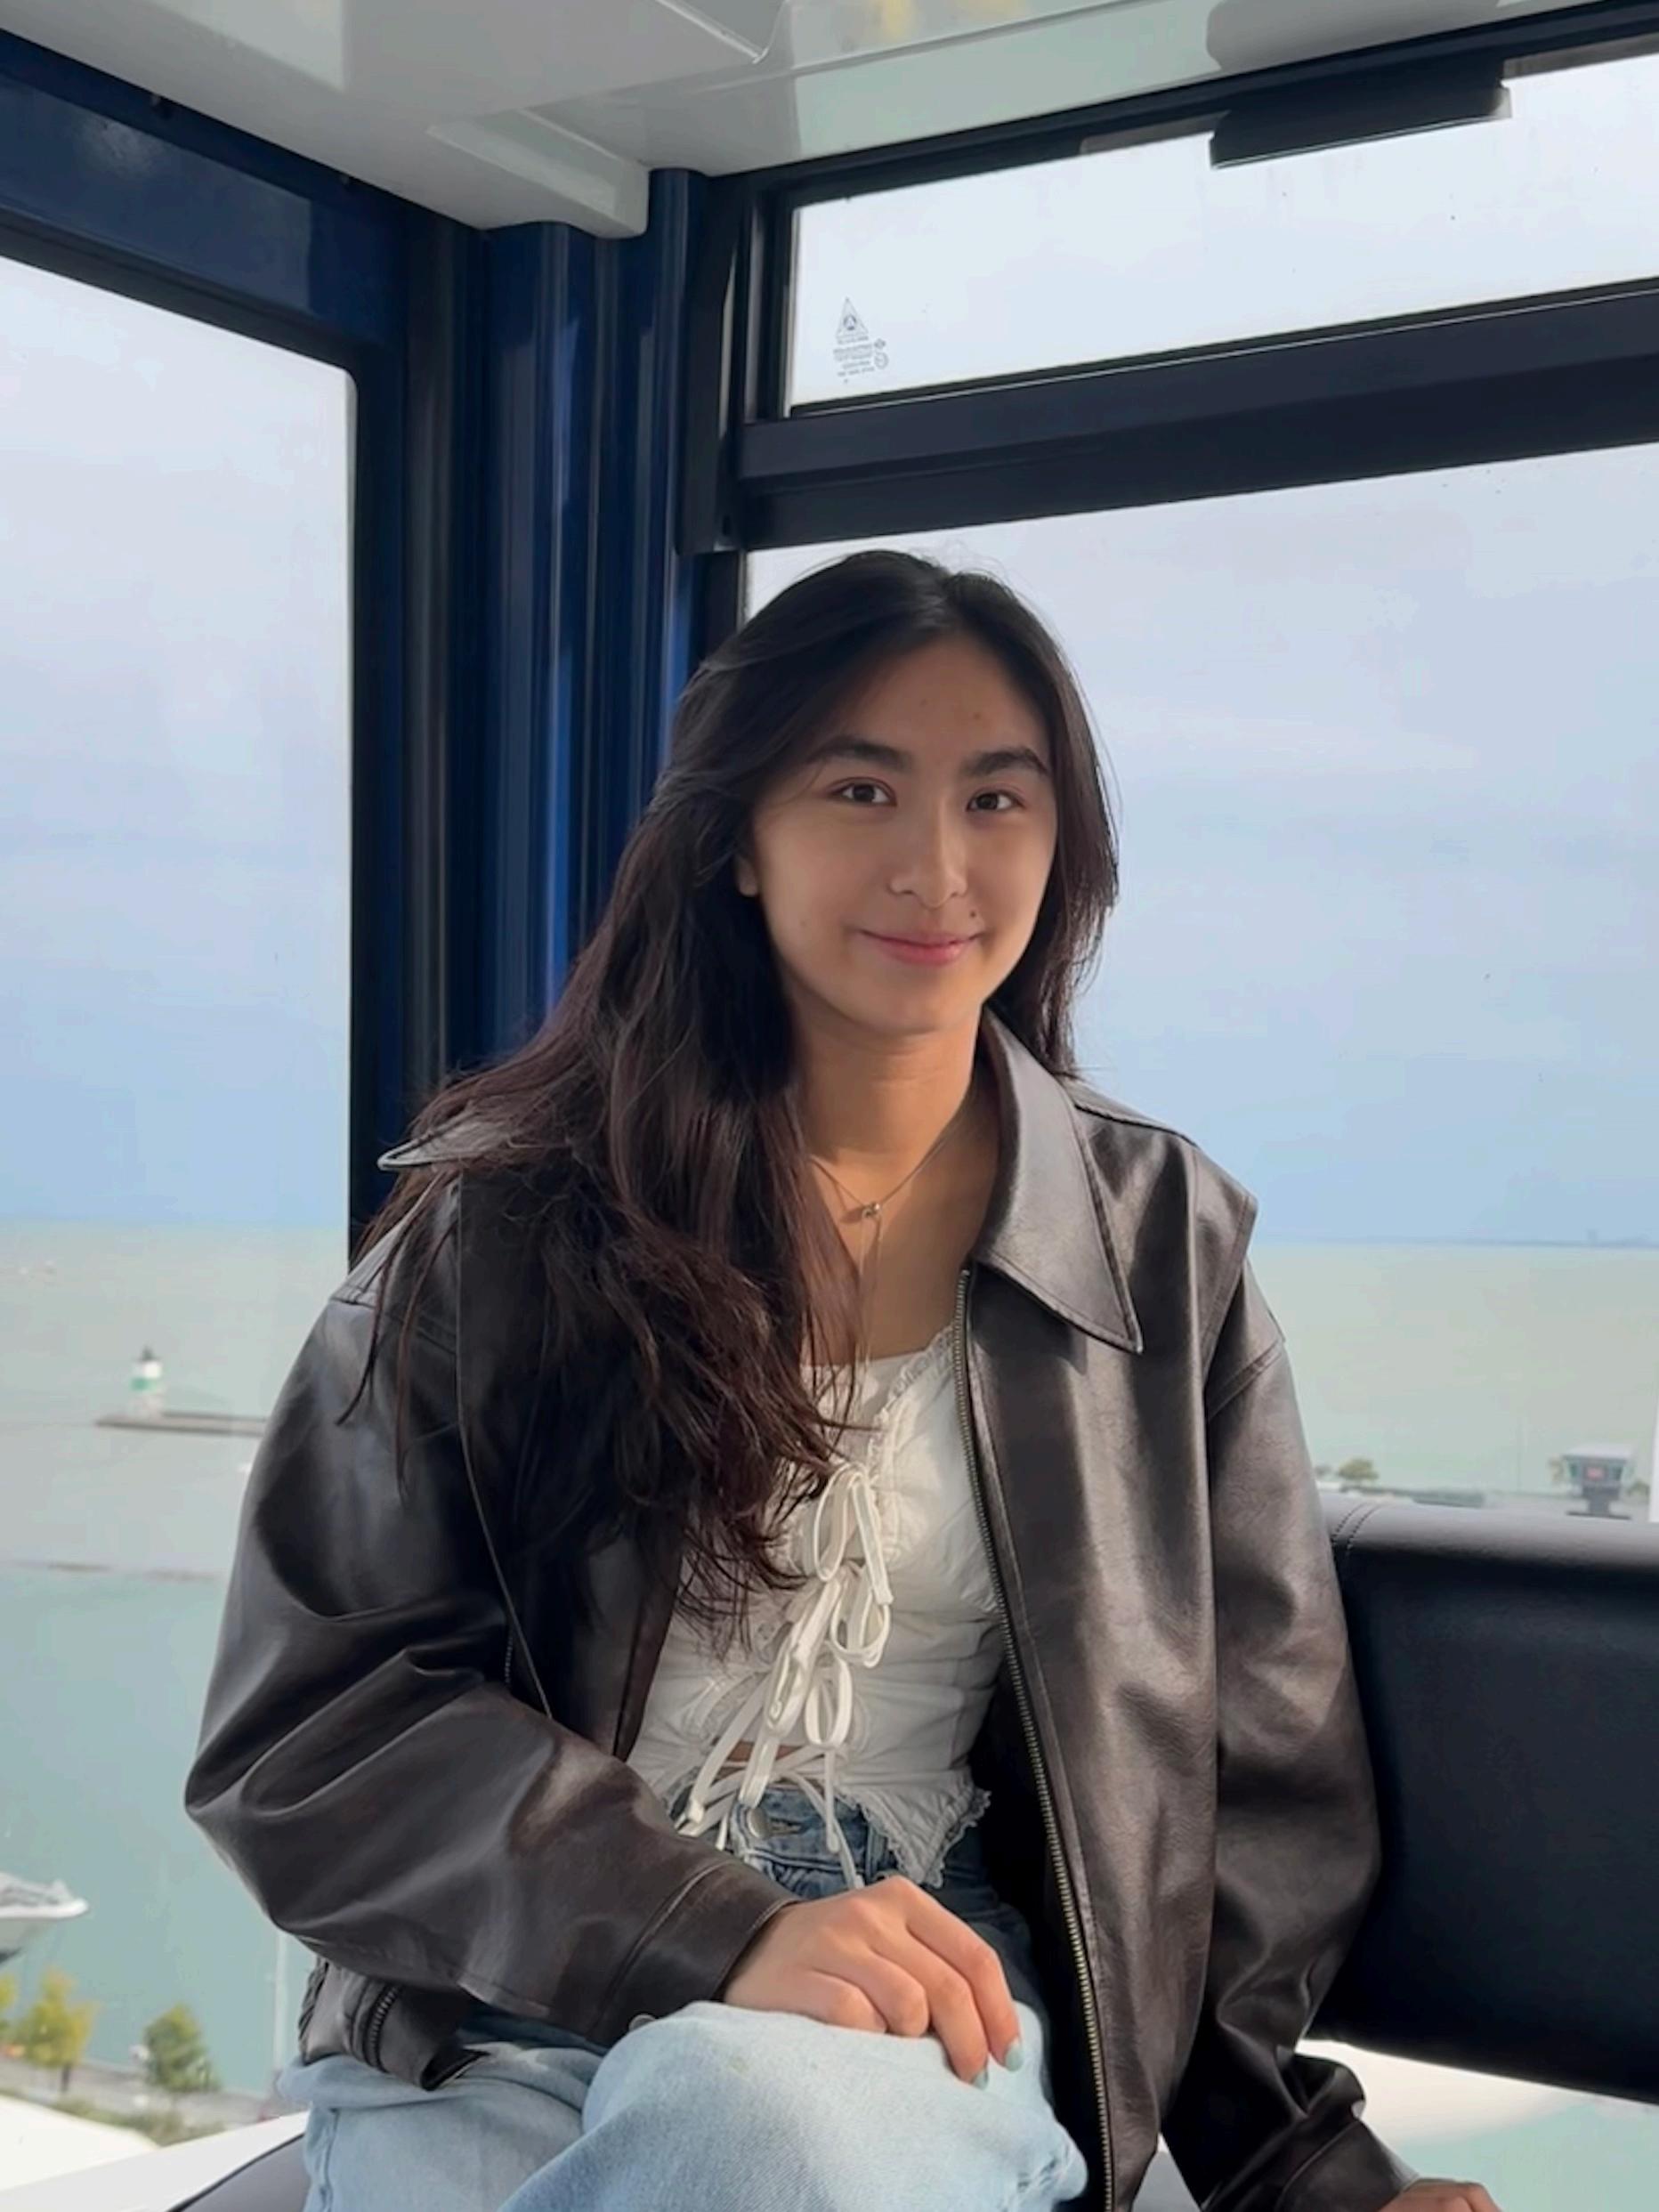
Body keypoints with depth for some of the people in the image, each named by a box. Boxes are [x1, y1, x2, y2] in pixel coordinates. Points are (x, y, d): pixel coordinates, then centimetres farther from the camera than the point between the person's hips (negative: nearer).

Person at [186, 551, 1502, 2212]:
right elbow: (302, 1728, -5)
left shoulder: (1165, 1241, 7)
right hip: (488, 2033, 1)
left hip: (929, 2012, 0)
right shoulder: (511, 1220, 0)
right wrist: (717, 1932, -18)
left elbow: (1257, 1778, 11)